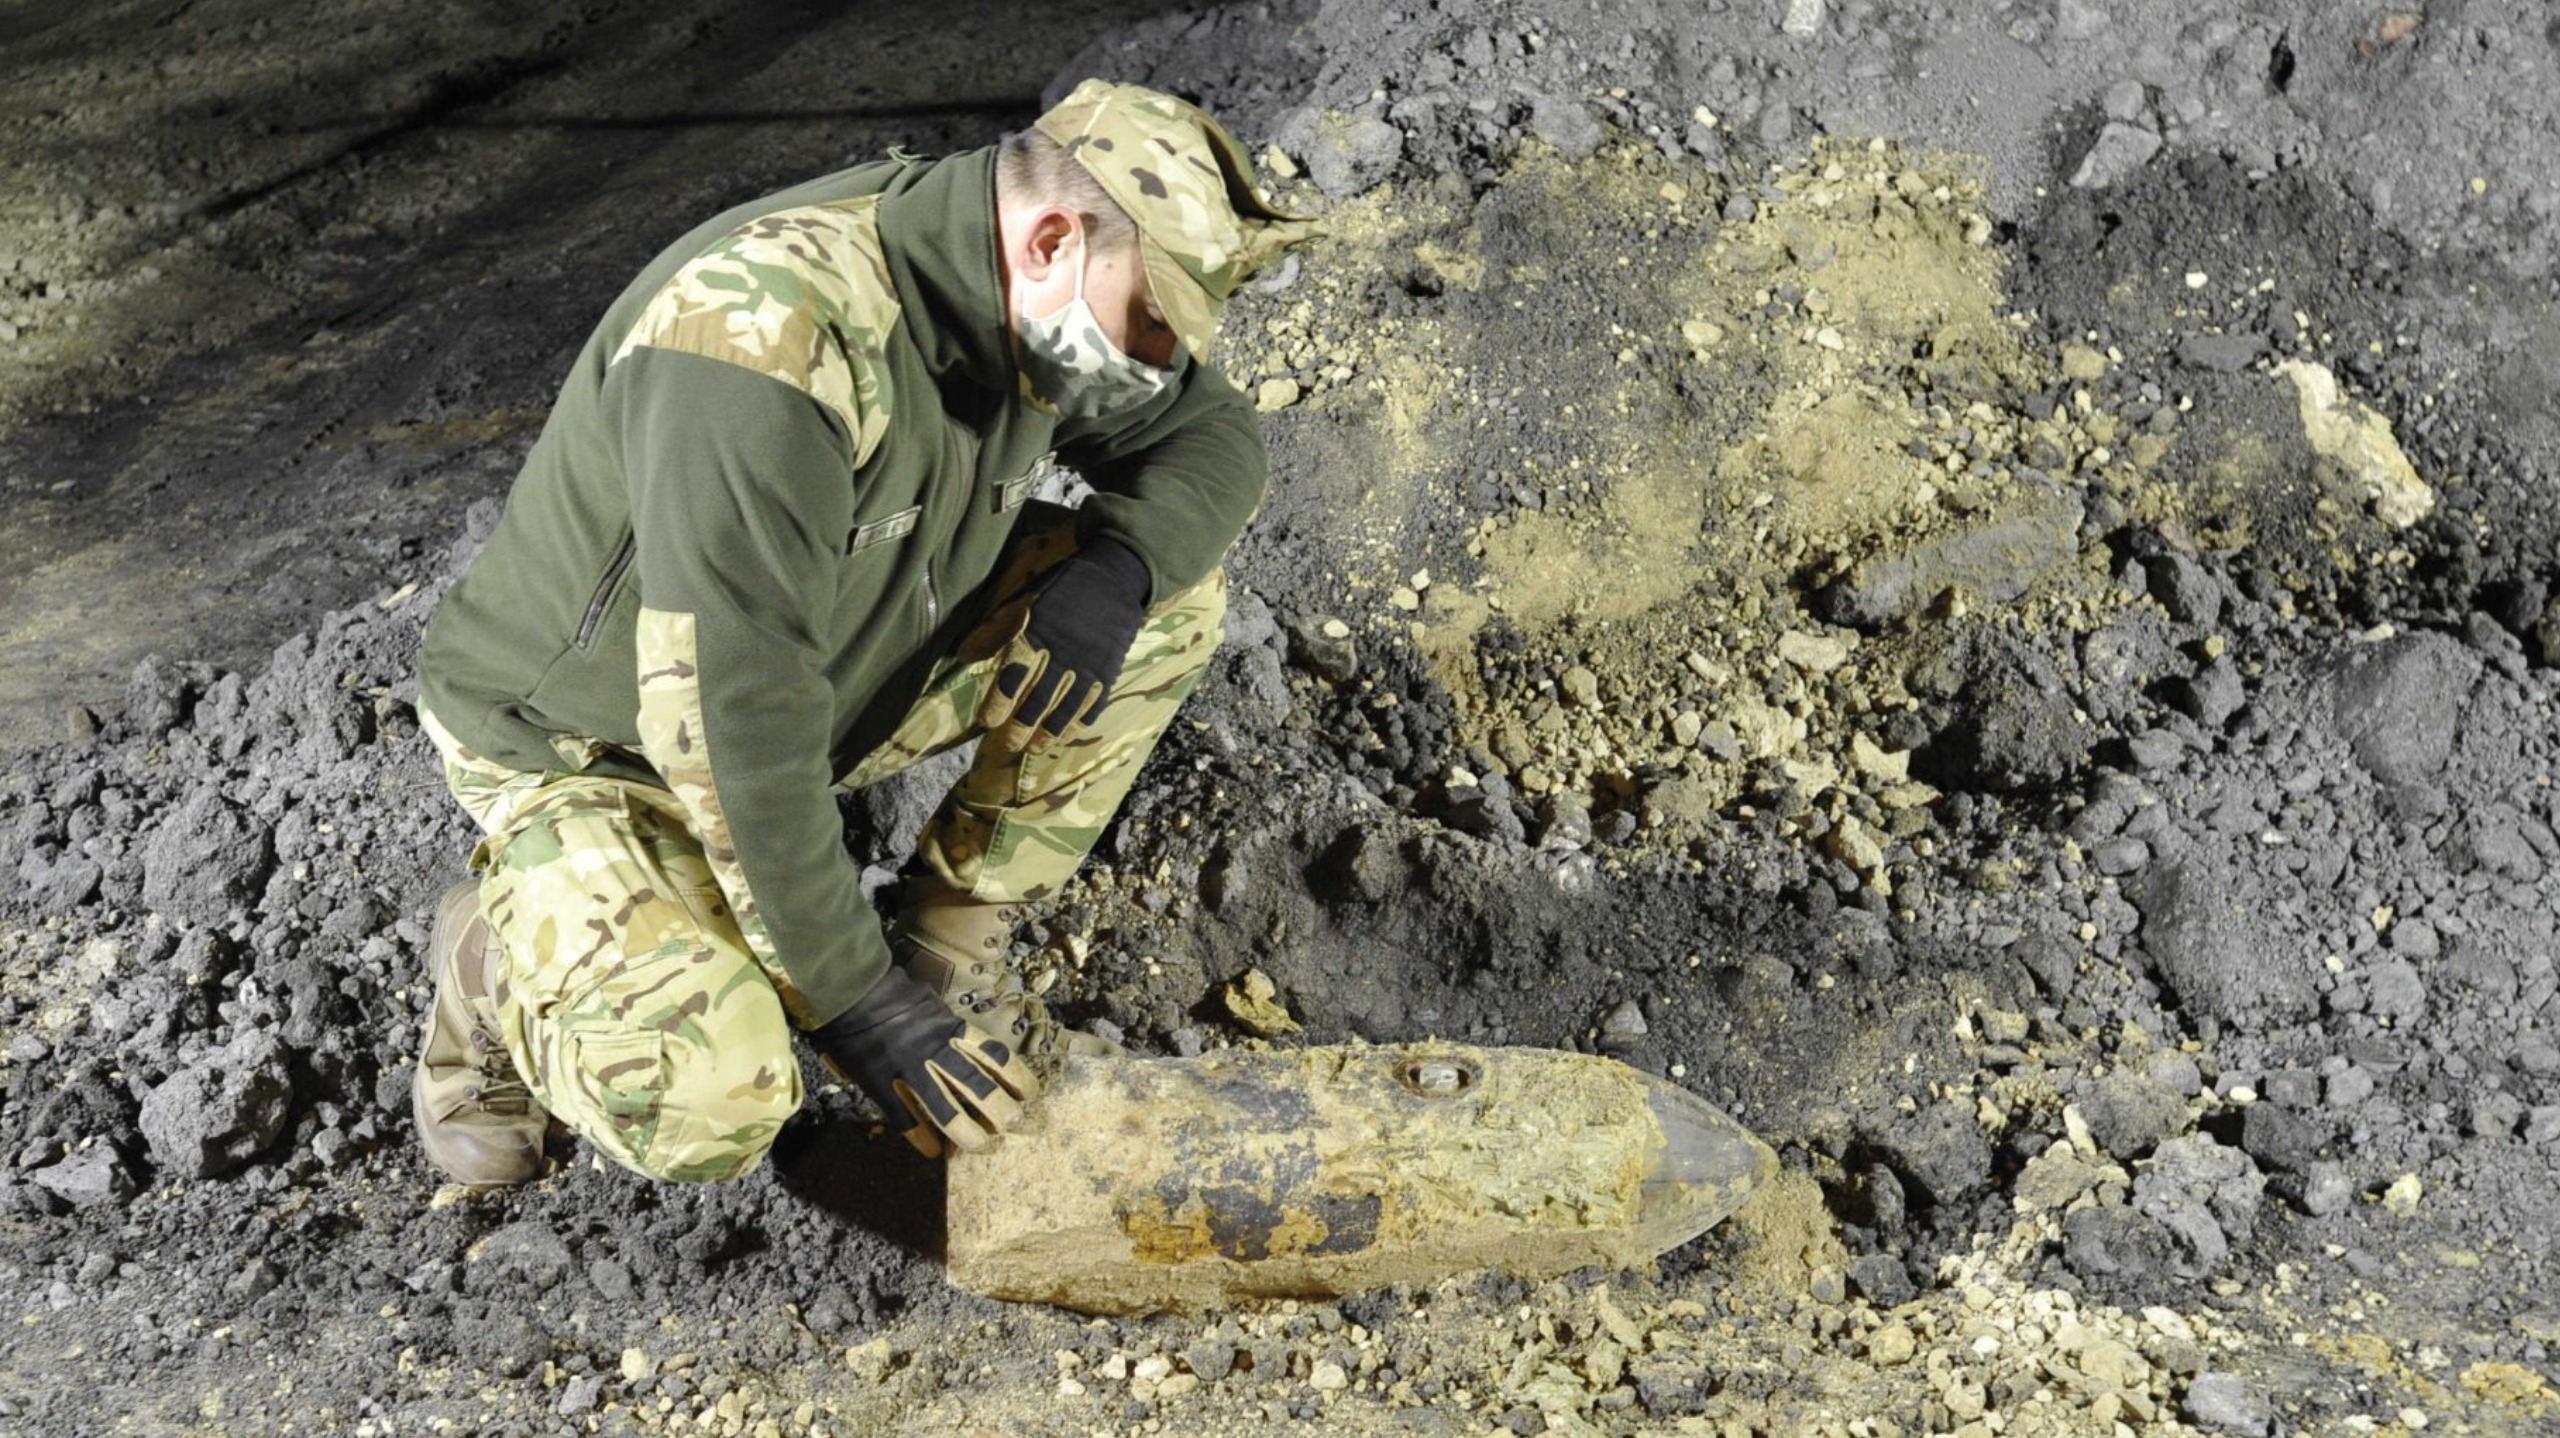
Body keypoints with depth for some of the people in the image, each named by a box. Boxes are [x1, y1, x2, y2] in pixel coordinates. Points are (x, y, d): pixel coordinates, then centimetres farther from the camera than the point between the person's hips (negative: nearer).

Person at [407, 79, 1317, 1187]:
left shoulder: (1033, 300, -12)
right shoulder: (770, 338, -37)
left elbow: (1213, 439, 4)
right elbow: (732, 721, -36)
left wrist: (1119, 565, -20)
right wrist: (852, 1003, -27)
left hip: (845, 674, 7)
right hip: (588, 744, -7)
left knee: (1174, 595, -8)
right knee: (709, 1108, -31)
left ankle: (951, 946, 4)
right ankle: (493, 952, 3)